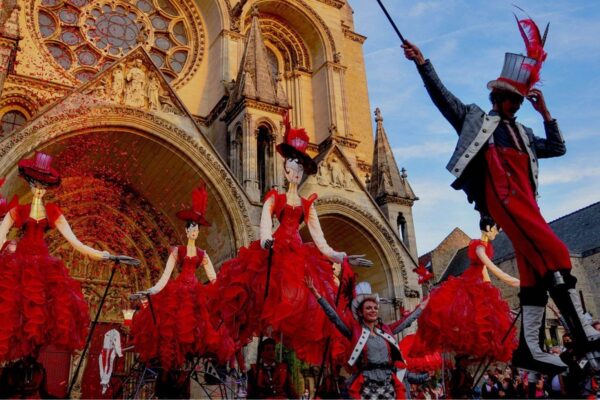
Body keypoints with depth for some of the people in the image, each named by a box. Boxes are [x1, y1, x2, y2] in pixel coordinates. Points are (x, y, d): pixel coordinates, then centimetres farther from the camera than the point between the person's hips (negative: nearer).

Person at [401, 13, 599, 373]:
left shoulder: (524, 134, 32)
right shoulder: (475, 118, 17)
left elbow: (558, 148, 32)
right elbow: (442, 95, 11)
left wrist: (545, 113, 24)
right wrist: (422, 63, 3)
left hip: (526, 203, 8)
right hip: (502, 199, -7)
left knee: (534, 271, -1)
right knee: (556, 255, -18)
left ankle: (530, 348, 1)